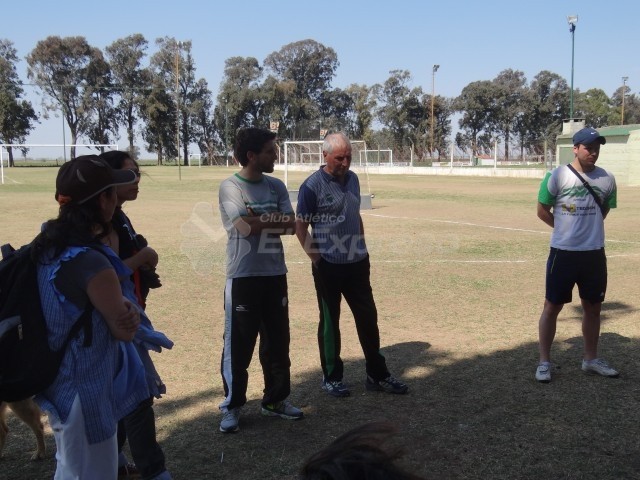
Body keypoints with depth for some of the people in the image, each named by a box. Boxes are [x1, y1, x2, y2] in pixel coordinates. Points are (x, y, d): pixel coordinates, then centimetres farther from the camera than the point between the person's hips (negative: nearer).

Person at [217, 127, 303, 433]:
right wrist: (277, 219, -9)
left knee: (278, 341, 14)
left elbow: (291, 225, -4)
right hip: (243, 277, -5)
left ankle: (275, 400, 30)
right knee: (238, 344, 3)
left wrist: (259, 218, -16)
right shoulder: (230, 187, -8)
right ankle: (232, 406, 19)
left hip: (275, 275, 6)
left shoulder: (276, 186, 8)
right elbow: (246, 227, -21)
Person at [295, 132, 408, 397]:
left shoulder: (353, 179, 8)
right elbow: (300, 226, -10)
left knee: (368, 317, 10)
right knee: (330, 322, 6)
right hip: (329, 266, -6)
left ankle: (377, 375, 22)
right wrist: (316, 257, -14)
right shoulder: (312, 185, -12)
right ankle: (331, 378, 21)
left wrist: (362, 250, 14)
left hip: (357, 263, 6)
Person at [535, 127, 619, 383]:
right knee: (552, 306, 2)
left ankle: (591, 359, 30)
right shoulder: (557, 176, -10)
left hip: (595, 254, 4)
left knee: (593, 307, 14)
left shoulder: (607, 179, 2)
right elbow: (542, 211, -2)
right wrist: (567, 228, 4)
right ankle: (544, 361, 13)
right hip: (563, 253, -4)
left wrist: (587, 228, 9)